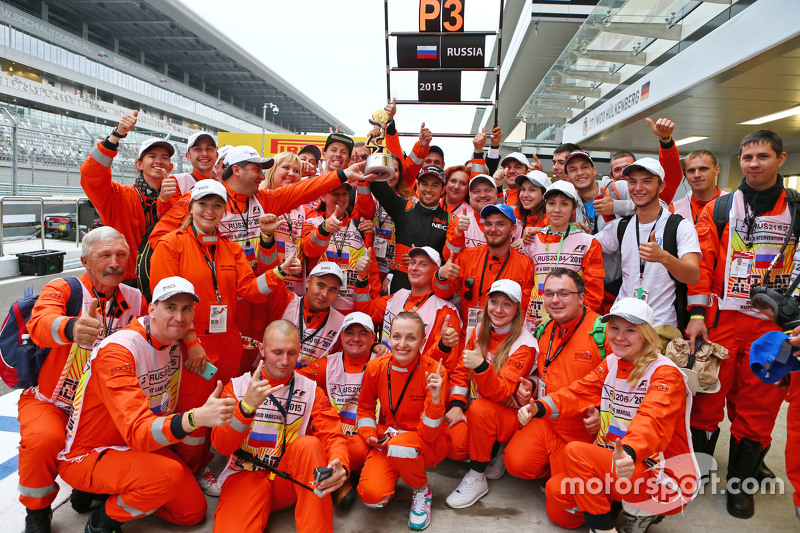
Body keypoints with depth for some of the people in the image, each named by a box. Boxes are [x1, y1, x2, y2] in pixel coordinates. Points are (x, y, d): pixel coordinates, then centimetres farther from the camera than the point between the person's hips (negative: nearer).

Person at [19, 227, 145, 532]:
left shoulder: (135, 300, -2)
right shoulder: (62, 290, -14)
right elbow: (40, 325, -35)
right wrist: (71, 327, -58)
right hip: (48, 401, -3)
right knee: (45, 439, -30)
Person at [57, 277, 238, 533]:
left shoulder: (178, 344, -5)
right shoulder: (117, 350, -28)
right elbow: (137, 431, -39)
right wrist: (195, 418, -55)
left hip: (144, 445, 7)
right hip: (86, 455, -7)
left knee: (193, 511, 2)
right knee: (168, 473, -32)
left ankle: (113, 491, 19)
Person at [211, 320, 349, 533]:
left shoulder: (311, 390, 2)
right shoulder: (237, 387, 1)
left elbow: (333, 436, -6)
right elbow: (222, 446, -8)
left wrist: (340, 465, -30)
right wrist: (247, 406, -26)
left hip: (292, 478, 3)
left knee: (309, 444, -29)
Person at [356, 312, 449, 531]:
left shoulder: (434, 371, -20)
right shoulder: (376, 367, -11)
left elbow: (428, 434, -21)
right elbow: (365, 407, 9)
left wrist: (435, 399, -38)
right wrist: (369, 434, -8)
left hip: (427, 444, -2)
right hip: (386, 440, 2)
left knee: (399, 447, -37)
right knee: (371, 496, -23)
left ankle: (422, 490, -3)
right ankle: (392, 473, 14)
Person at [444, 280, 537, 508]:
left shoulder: (524, 345, -15)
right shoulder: (480, 331, 2)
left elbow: (501, 393, -24)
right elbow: (460, 371, 5)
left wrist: (482, 366, -42)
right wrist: (456, 405, -10)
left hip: (508, 415, -4)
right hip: (473, 412, 4)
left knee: (480, 408, -36)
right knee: (454, 445, -25)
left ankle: (477, 479, -16)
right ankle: (493, 451, 9)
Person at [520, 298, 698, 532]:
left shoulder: (666, 374, -15)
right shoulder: (611, 363, 6)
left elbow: (651, 421, -33)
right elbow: (579, 393, -4)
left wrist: (629, 453, -54)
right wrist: (538, 407, -22)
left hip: (665, 478, -7)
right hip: (620, 465, 8)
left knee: (575, 452, -24)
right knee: (556, 491, -3)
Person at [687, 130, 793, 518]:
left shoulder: (795, 210, 7)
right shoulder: (718, 209, 5)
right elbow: (701, 263, 0)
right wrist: (696, 314, -7)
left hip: (775, 325, 1)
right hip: (721, 321, -1)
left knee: (759, 406, 8)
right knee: (708, 397, 4)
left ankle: (740, 483, 25)